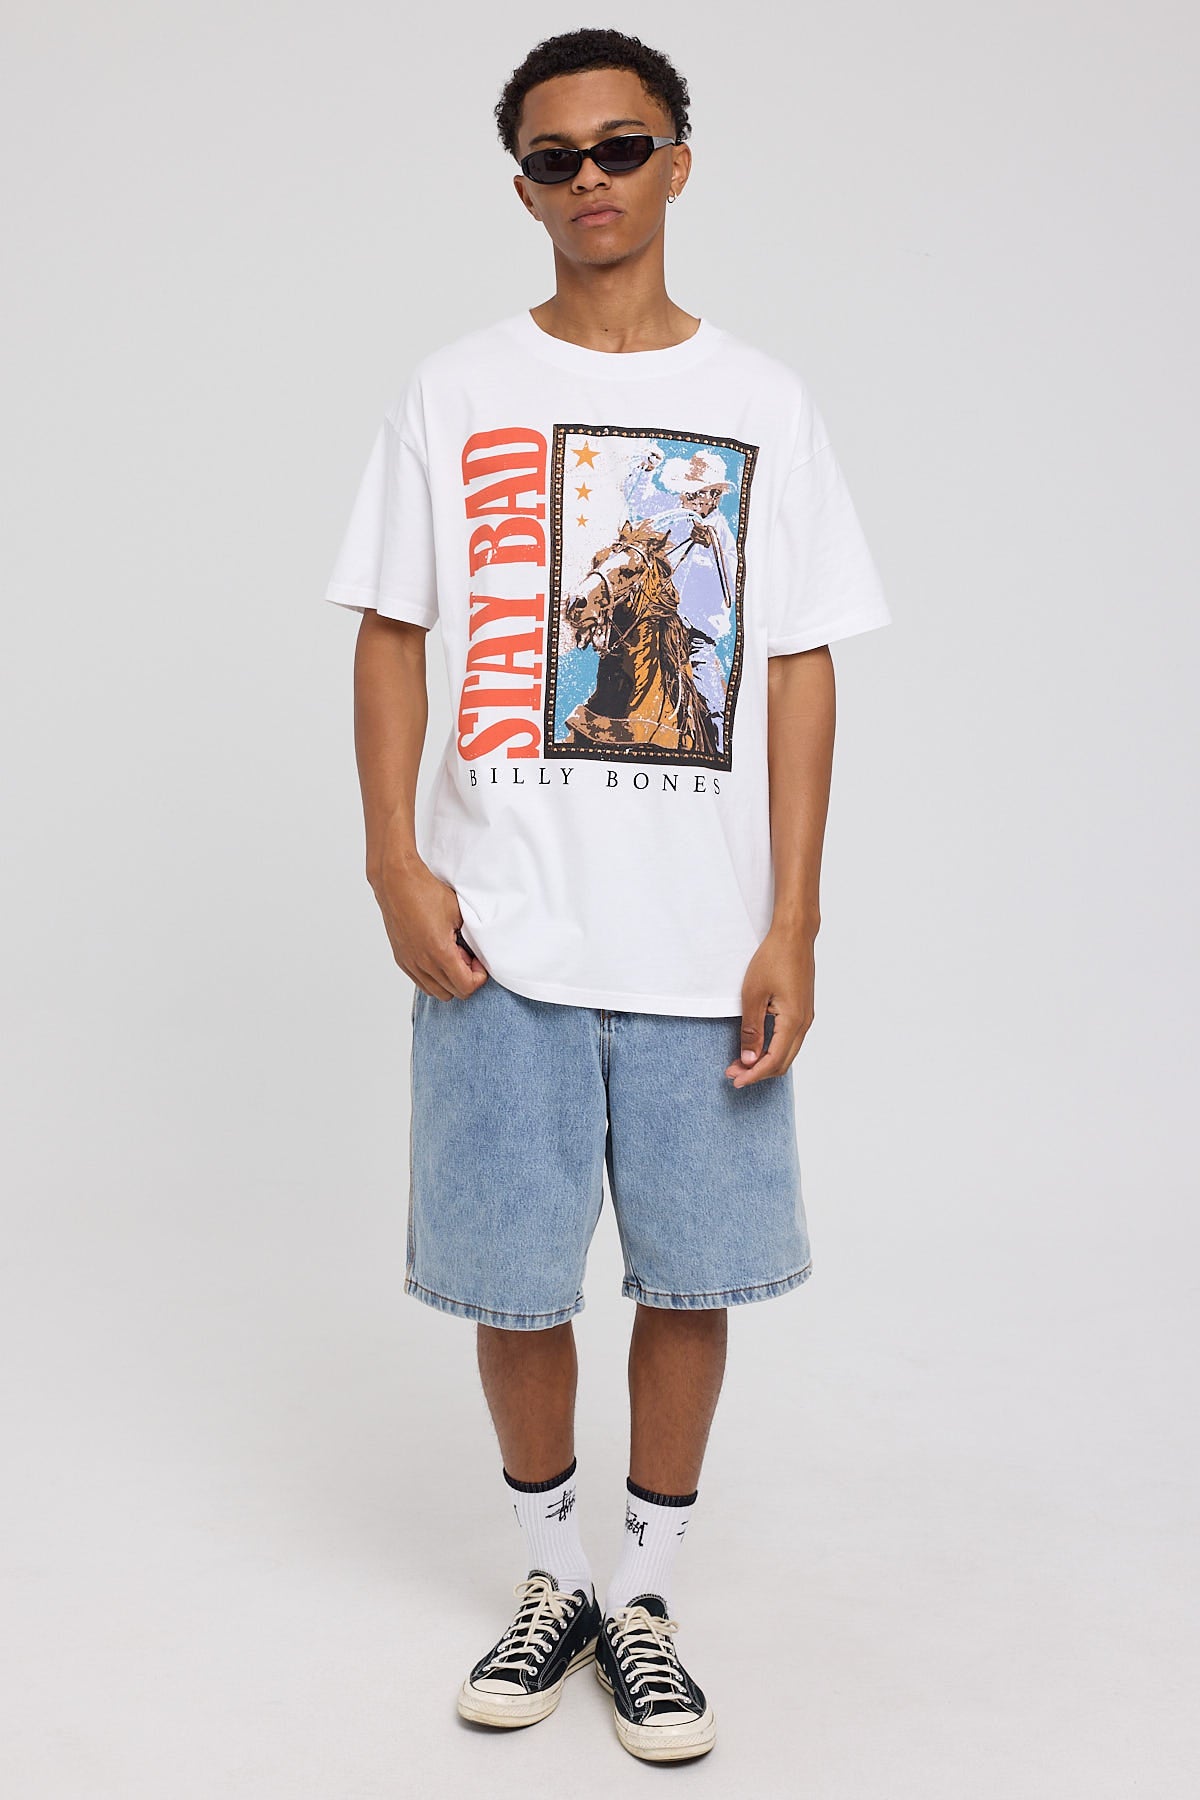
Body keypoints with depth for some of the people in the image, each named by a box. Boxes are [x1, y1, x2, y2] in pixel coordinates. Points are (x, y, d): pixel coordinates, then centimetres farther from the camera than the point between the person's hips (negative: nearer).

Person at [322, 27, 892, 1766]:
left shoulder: (762, 403, 6)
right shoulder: (454, 392, 6)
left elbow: (800, 670, 3)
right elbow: (391, 634, 6)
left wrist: (793, 926, -4)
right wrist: (395, 863, -7)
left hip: (705, 945, 0)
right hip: (499, 937, 0)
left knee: (691, 1276, 7)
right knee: (513, 1281, 7)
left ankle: (648, 1594, 26)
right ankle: (549, 1574, 30)